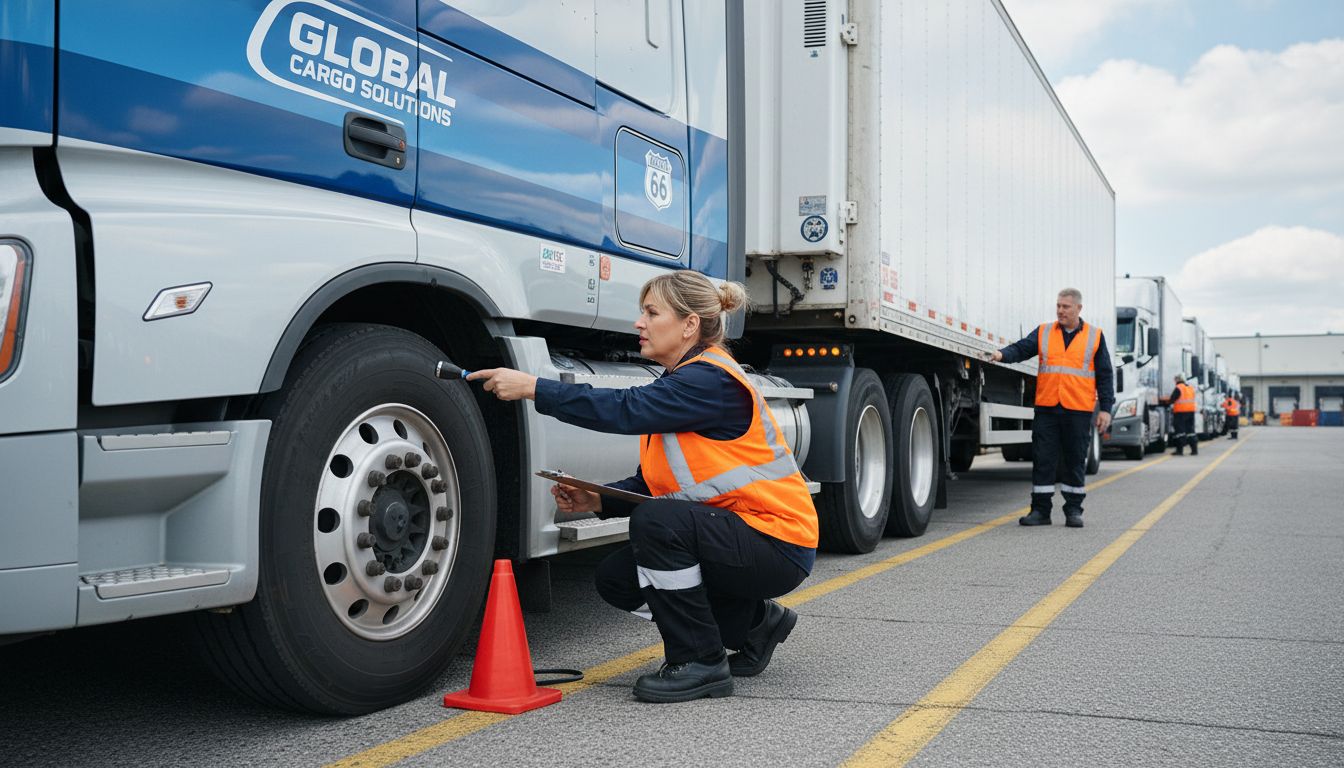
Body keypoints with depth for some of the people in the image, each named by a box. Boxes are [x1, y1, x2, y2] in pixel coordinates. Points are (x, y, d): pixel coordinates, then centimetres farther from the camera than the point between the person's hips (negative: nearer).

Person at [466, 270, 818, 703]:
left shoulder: (712, 380, -19)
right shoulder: (681, 381, 10)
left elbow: (627, 410, -32)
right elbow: (651, 483, 11)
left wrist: (532, 387, -29)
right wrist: (596, 500, -6)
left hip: (778, 545, -10)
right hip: (732, 535, 10)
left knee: (657, 520, -30)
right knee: (616, 579, 4)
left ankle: (700, 664, -14)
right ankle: (753, 624, 16)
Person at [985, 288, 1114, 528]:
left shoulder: (1095, 336, 7)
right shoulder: (1044, 332, 10)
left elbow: (1105, 375, 7)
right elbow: (1021, 349, -3)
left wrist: (1105, 409, 1)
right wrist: (1002, 354, -25)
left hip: (1078, 410, -1)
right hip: (1046, 408, 1)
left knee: (1075, 461, 6)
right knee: (1043, 459, 0)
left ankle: (1073, 510, 16)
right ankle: (1040, 510, 6)